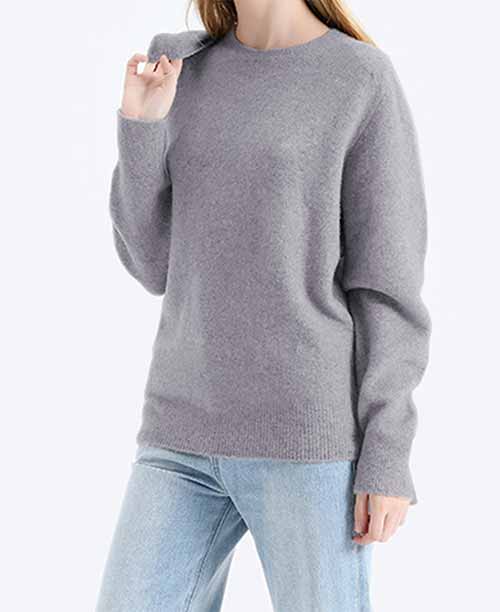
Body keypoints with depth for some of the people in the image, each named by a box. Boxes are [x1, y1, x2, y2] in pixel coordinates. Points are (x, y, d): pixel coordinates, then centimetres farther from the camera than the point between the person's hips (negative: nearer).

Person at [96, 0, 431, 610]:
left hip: (313, 434, -4)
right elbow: (158, 267, 9)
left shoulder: (367, 83, -1)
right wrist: (140, 128, -3)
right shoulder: (187, 78, 12)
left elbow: (388, 282, -4)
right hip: (188, 432, 5)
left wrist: (388, 456, -9)